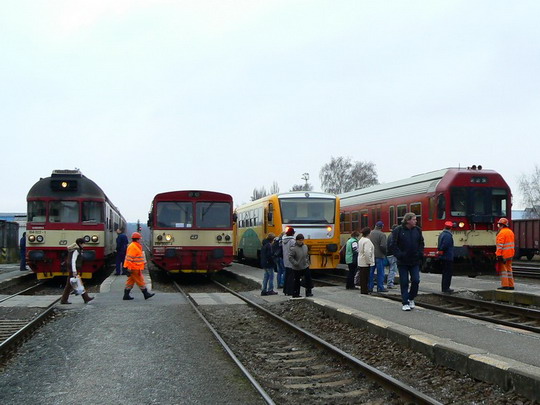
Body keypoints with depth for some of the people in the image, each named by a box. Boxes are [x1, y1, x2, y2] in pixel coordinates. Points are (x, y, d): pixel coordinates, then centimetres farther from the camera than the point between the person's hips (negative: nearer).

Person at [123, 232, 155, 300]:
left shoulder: (136, 246, 17)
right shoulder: (133, 247, -17)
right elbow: (129, 258, -21)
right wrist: (129, 268, -23)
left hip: (136, 268, 10)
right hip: (135, 269, -10)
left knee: (130, 281, 10)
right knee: (140, 281, -2)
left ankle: (126, 295, 12)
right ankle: (146, 294, 5)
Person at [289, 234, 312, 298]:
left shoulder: (305, 246, 5)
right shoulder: (293, 248, -16)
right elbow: (290, 257, -17)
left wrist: (307, 262, 9)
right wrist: (296, 263, -20)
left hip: (305, 267, 6)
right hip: (297, 268, -6)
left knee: (308, 279, 3)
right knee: (297, 281, 4)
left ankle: (308, 292, 14)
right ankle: (295, 294, 15)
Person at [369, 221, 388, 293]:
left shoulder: (370, 233, 4)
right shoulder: (382, 235, -14)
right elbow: (383, 246, -19)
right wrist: (385, 253, -3)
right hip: (379, 255, -5)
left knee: (371, 272, 11)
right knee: (380, 272, 2)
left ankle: (369, 287, 12)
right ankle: (380, 287, 4)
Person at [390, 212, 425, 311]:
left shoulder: (418, 230, 5)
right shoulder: (398, 231, -6)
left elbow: (421, 243, 12)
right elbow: (394, 245, -6)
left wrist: (420, 254, -1)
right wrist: (399, 255, -16)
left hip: (415, 262, 3)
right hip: (403, 262, -3)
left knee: (416, 281, -3)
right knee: (404, 283, 2)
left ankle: (411, 298, 21)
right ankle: (405, 303, 10)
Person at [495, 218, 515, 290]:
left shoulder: (502, 233, -16)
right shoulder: (510, 232, 13)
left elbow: (500, 245, -20)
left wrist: (498, 255, -21)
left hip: (503, 254, -9)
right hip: (510, 254, 9)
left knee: (503, 269, -4)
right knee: (509, 269, 13)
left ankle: (505, 285, -7)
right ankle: (511, 285, 16)